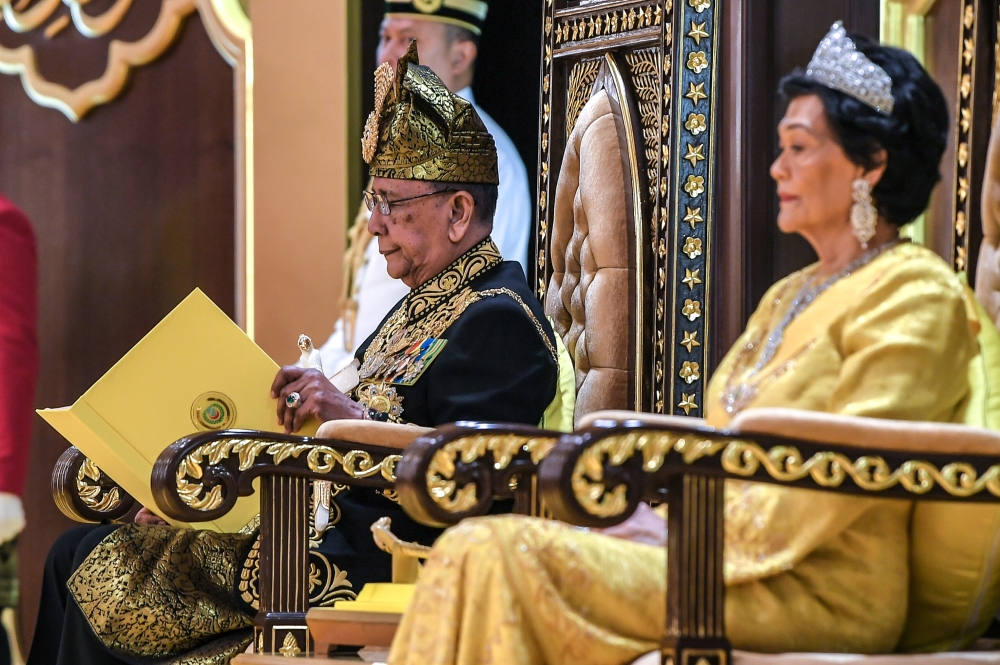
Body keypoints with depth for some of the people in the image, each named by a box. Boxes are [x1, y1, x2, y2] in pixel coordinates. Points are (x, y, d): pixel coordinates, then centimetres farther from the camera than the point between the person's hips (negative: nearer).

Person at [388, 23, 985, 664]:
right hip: (717, 564, 8)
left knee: (501, 555, -24)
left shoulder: (915, 294, -3)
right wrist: (664, 523, 2)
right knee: (479, 550, -13)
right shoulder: (788, 297, 26)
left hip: (820, 594, -8)